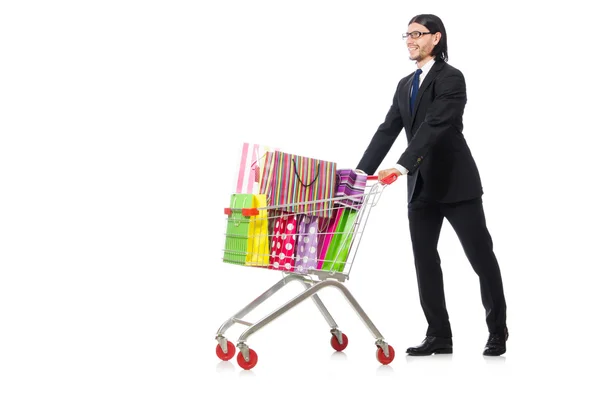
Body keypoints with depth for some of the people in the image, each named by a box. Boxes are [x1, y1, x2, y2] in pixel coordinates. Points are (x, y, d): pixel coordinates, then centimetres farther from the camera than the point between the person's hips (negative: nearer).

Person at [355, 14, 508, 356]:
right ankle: (439, 336, 11)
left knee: (481, 256, 3)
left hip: (456, 182, -7)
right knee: (424, 259, 4)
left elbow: (434, 126, -24)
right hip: (422, 186, 7)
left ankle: (498, 331, 18)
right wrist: (361, 172, -4)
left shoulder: (451, 78, -11)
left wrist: (401, 167, -33)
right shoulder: (405, 85, 12)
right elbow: (387, 131, 7)